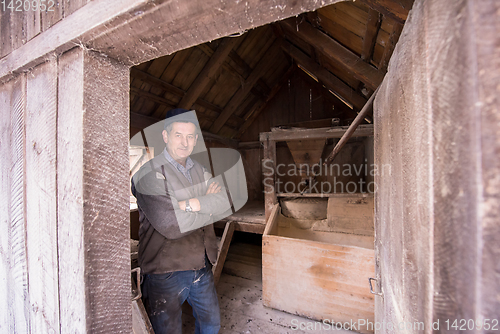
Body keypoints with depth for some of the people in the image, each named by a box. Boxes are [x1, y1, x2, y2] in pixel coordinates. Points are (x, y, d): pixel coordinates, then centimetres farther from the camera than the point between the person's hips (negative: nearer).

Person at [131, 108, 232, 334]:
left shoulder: (201, 172, 6)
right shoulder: (148, 174, -15)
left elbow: (226, 203, -9)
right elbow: (170, 226, -25)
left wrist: (191, 204, -24)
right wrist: (210, 207, -14)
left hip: (202, 267, 6)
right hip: (165, 271, -6)